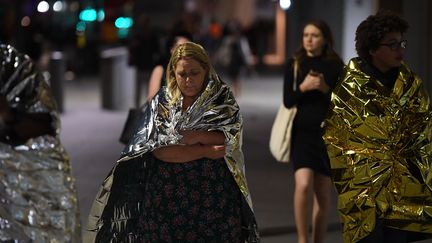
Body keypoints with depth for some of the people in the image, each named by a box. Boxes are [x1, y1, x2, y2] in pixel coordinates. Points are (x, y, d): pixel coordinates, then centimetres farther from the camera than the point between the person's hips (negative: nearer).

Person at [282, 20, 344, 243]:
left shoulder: (335, 66, 2)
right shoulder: (295, 64, 3)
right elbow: (287, 101, 0)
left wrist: (325, 89, -15)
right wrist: (303, 87, -17)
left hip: (328, 133, 1)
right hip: (302, 132, -1)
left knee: (323, 194, 6)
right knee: (303, 185, -19)